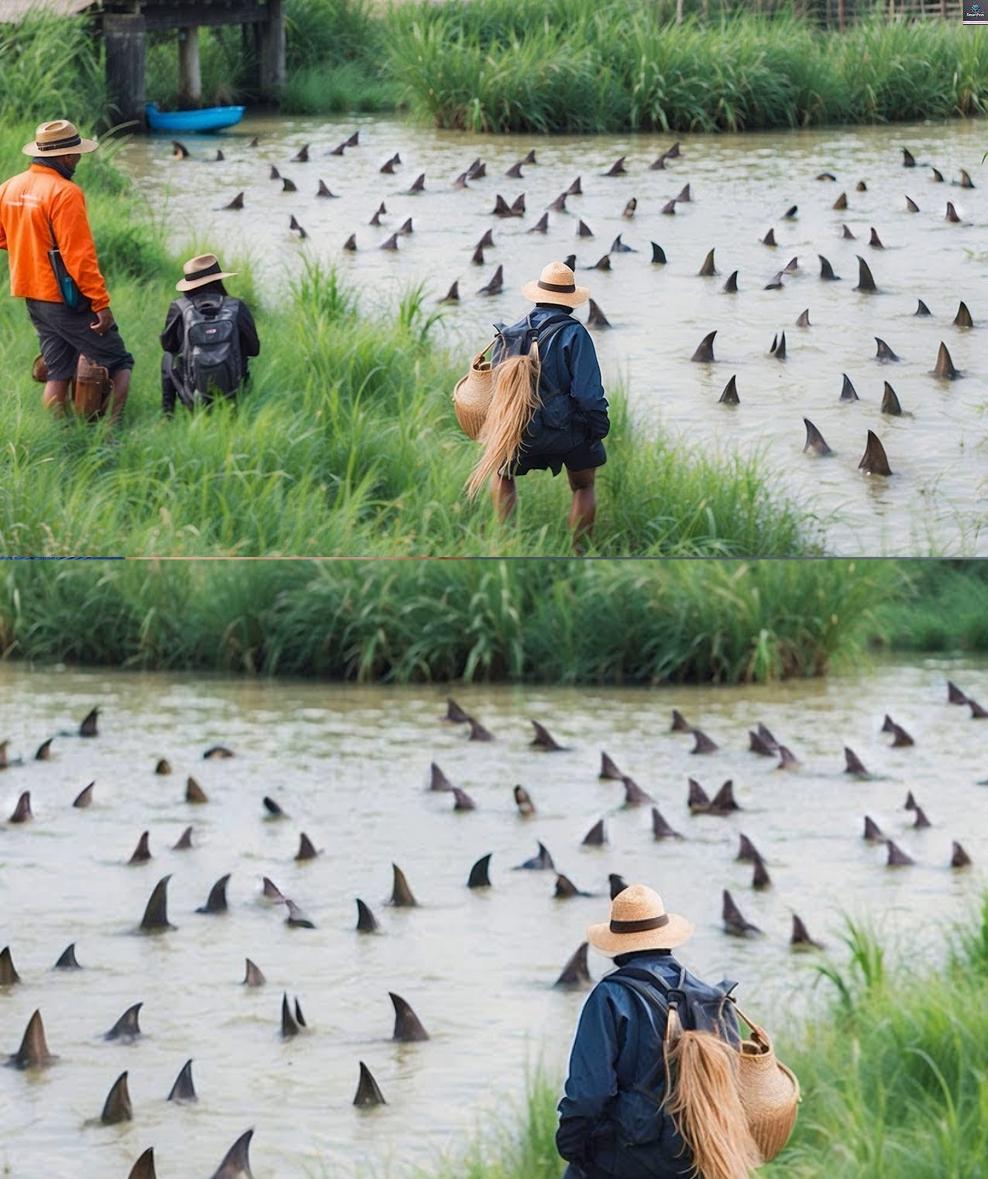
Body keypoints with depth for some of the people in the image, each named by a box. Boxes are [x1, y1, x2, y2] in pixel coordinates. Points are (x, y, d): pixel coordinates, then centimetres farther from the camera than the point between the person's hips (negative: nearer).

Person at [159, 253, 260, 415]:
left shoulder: (179, 309, -9)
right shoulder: (237, 308, -8)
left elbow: (168, 344, 8)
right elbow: (254, 349, 5)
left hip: (193, 398, 0)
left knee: (168, 358, 29)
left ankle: (168, 412, 26)